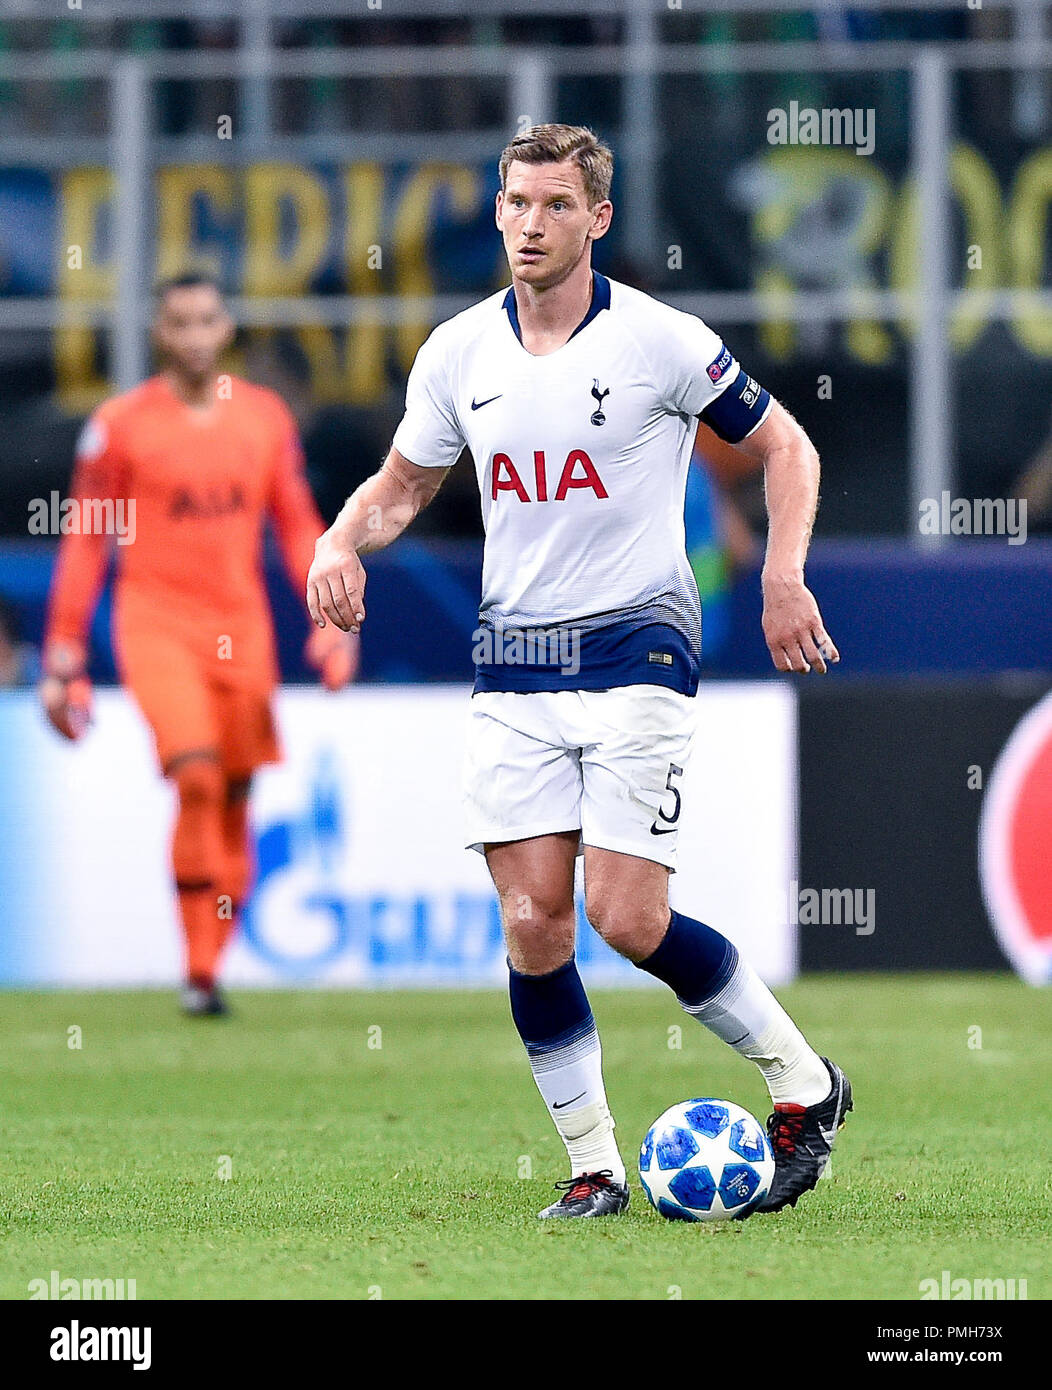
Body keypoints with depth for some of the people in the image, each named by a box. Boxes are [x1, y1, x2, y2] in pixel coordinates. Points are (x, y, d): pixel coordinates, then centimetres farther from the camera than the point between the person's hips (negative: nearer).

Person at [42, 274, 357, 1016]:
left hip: (242, 628, 4)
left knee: (236, 799, 2)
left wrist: (330, 617, 3)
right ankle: (197, 974, -15)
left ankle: (212, 966, 12)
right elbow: (85, 542, 2)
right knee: (196, 780, -19)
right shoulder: (120, 425, -1)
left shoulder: (266, 417, 8)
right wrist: (63, 658, 0)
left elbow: (299, 527, 14)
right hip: (156, 623, -4)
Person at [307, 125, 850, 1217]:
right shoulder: (458, 352, 5)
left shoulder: (658, 340, -7)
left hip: (635, 653, -4)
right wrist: (343, 540, -3)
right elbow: (402, 484, 18)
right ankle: (592, 1164, 9)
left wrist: (784, 576, -8)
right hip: (511, 666, 4)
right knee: (532, 923, -3)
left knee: (626, 919, -13)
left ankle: (804, 1085, 7)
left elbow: (782, 445, 4)